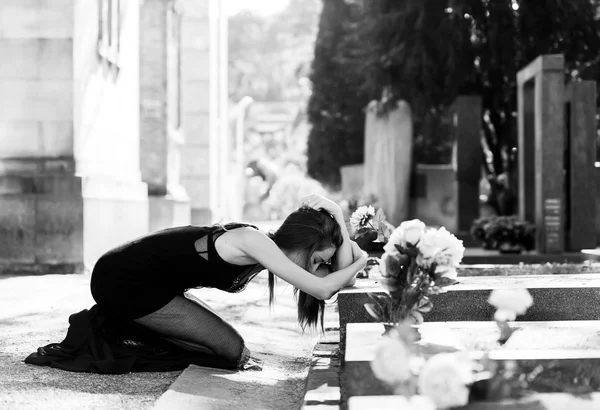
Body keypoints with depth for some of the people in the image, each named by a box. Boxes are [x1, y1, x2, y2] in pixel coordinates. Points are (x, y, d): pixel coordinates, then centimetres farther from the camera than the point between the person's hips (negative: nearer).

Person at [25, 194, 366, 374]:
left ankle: (115, 330, 11)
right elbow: (323, 288, -27)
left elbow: (338, 278, 3)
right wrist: (360, 262, -10)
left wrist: (339, 219, -3)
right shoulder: (254, 242, -22)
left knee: (232, 347, 12)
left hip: (140, 283, 10)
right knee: (232, 350, -8)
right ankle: (107, 337, -3)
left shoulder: (266, 248, 5)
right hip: (124, 282, -10)